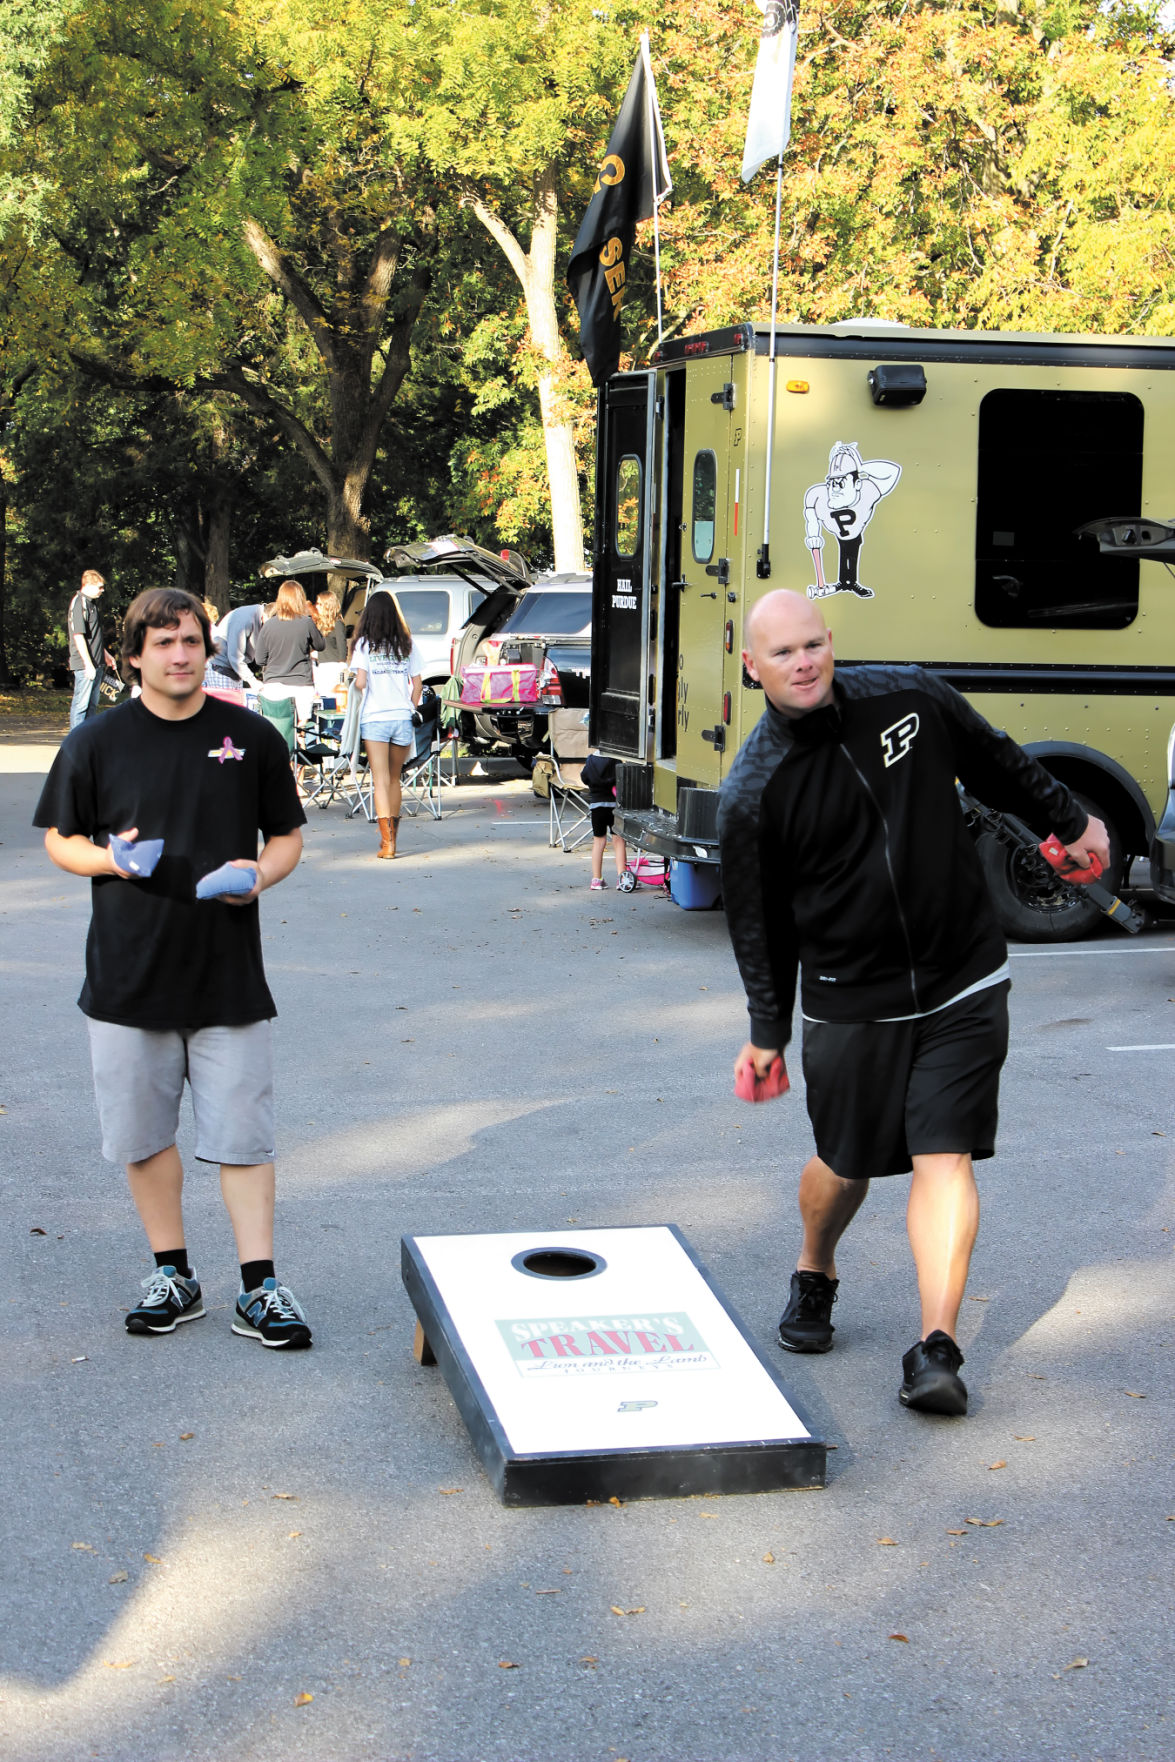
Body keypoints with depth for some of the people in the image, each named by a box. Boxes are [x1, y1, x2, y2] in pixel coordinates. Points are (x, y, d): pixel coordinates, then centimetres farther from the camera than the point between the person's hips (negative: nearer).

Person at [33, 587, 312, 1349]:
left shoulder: (252, 737, 3)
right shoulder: (96, 743, 2)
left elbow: (288, 835, 11)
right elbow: (60, 839, 8)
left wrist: (261, 873, -10)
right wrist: (110, 857, -13)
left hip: (229, 973, -1)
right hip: (129, 973, 1)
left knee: (242, 1134, -1)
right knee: (143, 1133, 9)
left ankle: (260, 1286, 6)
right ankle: (173, 1275, 24)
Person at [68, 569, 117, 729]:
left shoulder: (91, 603, 16)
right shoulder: (79, 603, -14)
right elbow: (78, 636, -20)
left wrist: (105, 654, 30)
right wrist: (88, 664, -22)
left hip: (96, 663, 10)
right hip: (86, 664, -10)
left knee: (93, 703, 13)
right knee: (81, 703, -7)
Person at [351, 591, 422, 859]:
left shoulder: (364, 645, -4)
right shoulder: (407, 645, 5)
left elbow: (360, 683, -12)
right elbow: (417, 684, 5)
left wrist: (355, 685, 11)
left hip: (374, 718, -3)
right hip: (402, 717, 3)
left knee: (381, 780, -4)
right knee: (394, 779, 17)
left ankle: (387, 841, -13)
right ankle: (391, 835, 26)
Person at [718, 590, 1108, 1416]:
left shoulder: (910, 697, -4)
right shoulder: (753, 793, -10)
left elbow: (996, 762, 14)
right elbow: (759, 921, 0)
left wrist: (1070, 820, 24)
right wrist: (768, 1030, 3)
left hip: (964, 987, 1)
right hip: (849, 1003, -1)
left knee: (945, 1159, -8)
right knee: (846, 1164, 11)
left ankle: (937, 1349, -9)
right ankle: (815, 1276, 43)